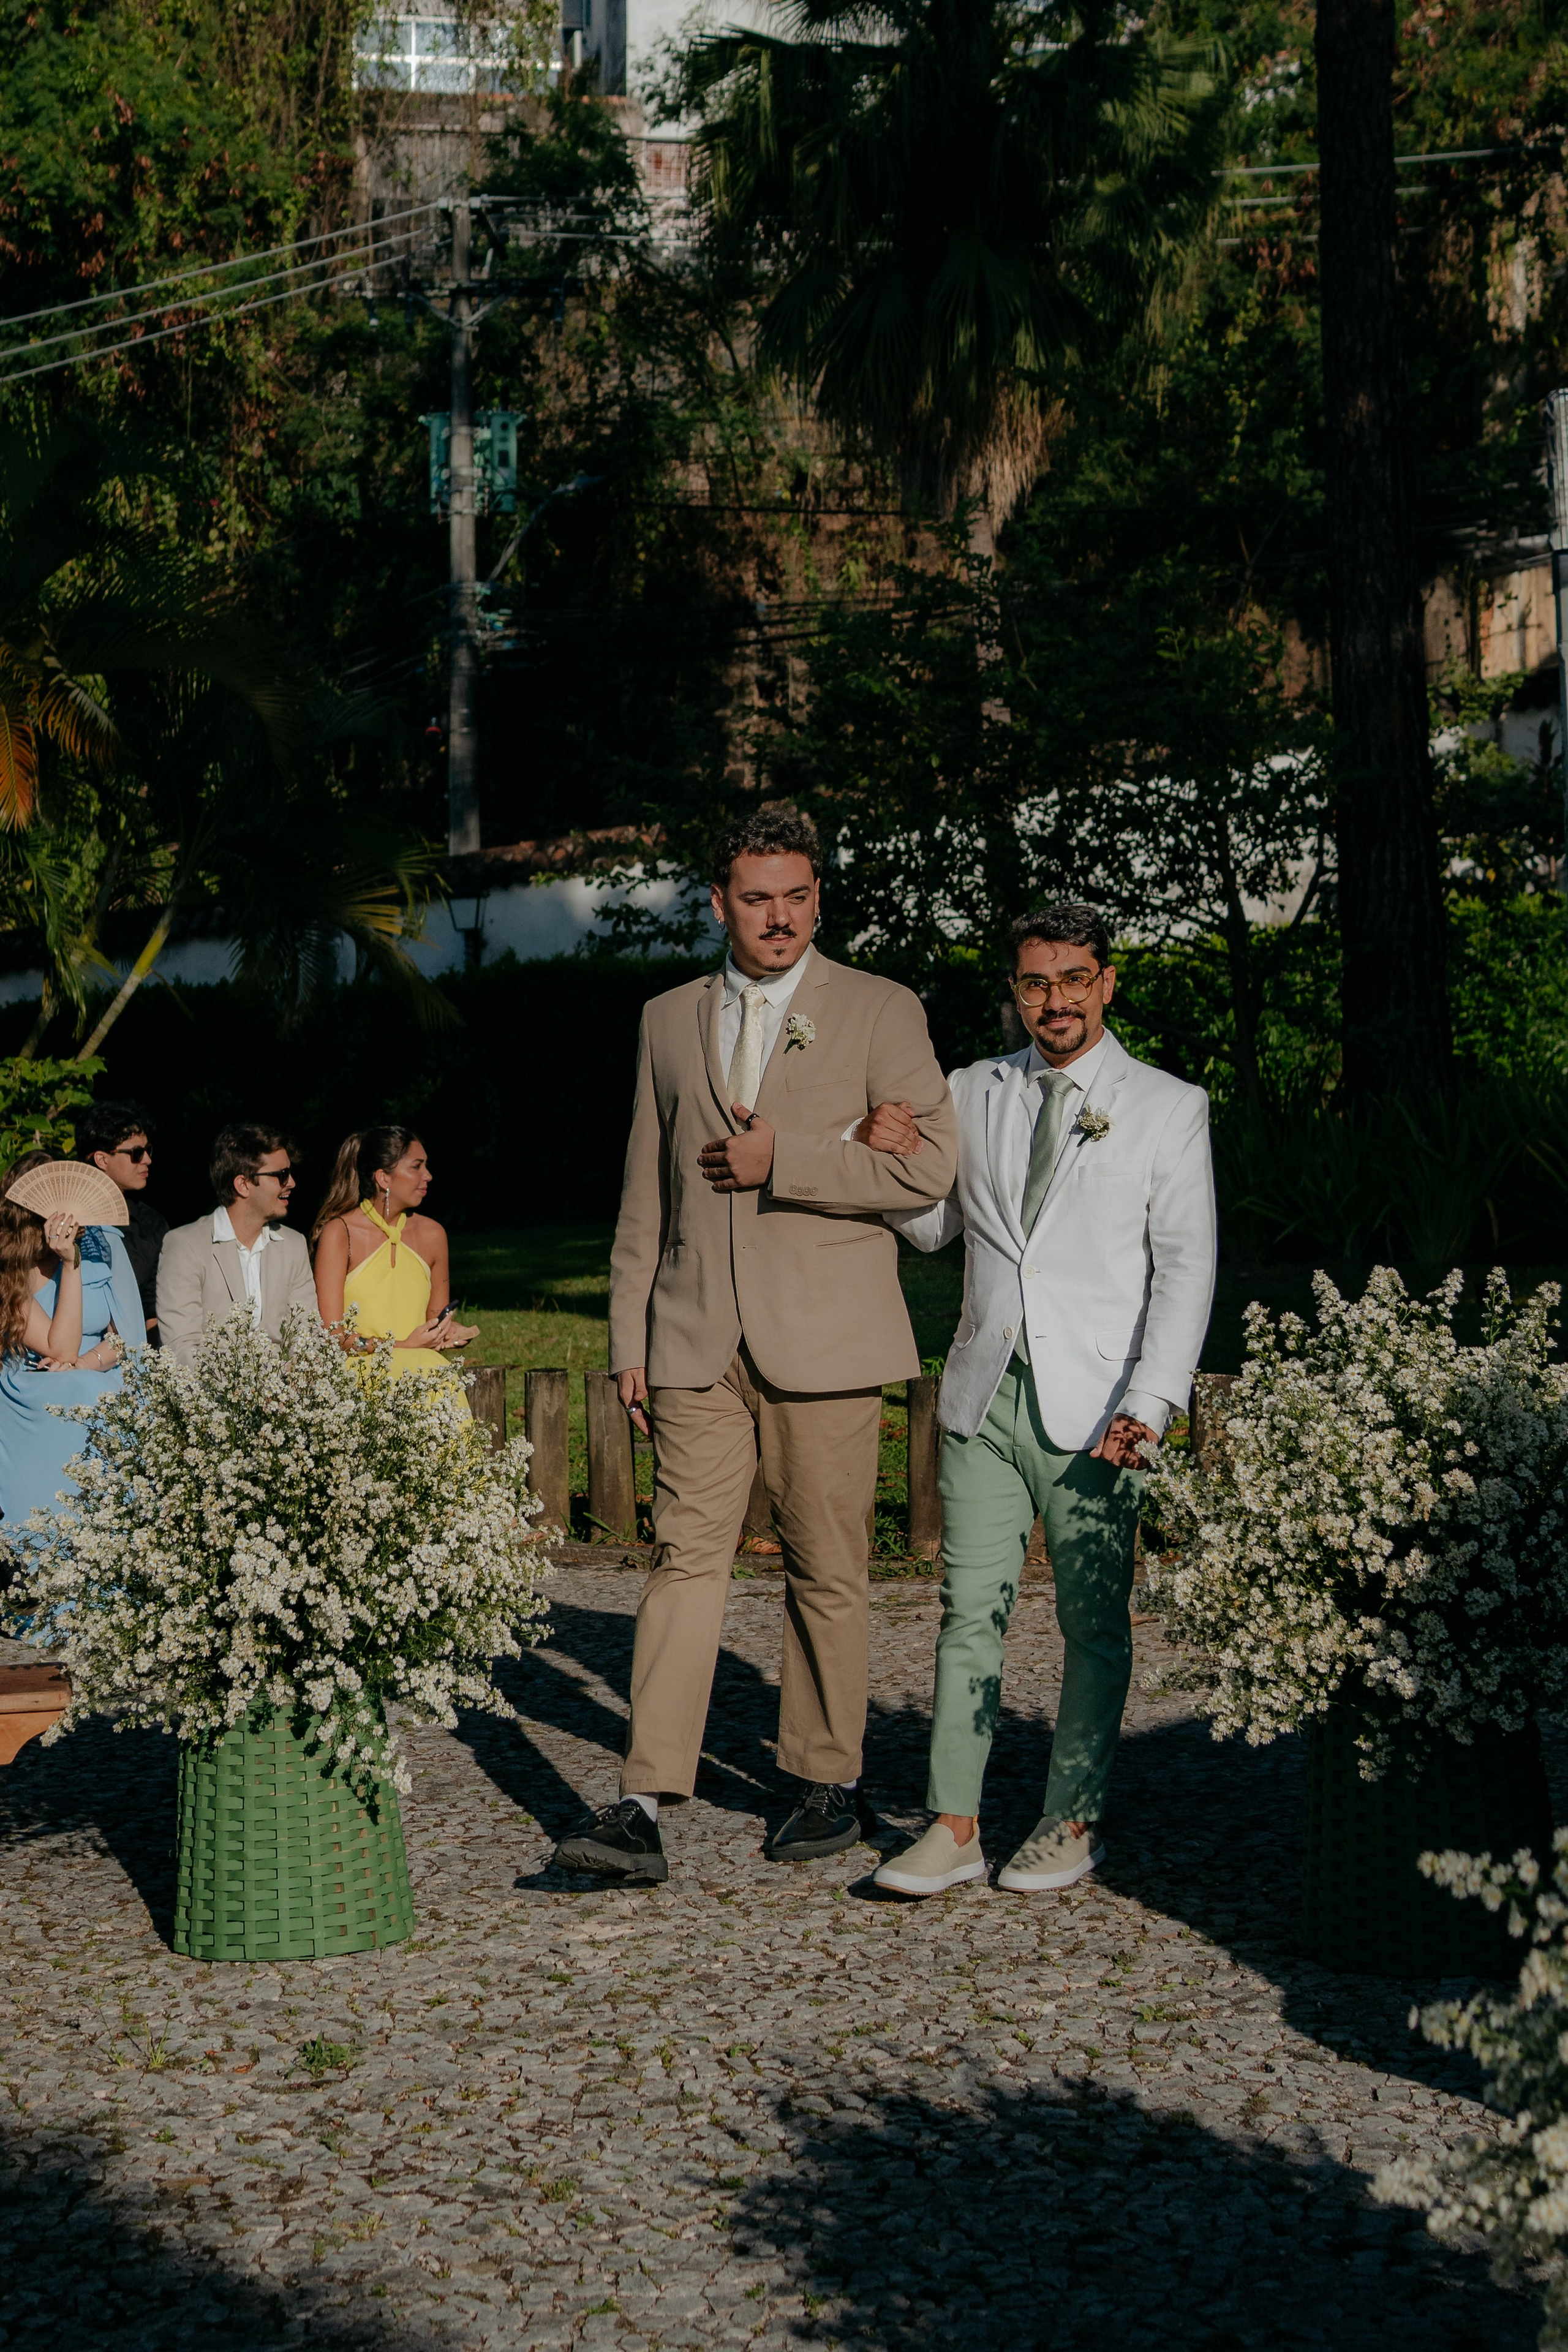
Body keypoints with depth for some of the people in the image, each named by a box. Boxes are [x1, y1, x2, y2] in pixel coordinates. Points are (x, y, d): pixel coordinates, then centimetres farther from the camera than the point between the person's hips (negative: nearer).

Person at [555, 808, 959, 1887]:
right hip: (698, 1342, 2)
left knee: (828, 1571, 4)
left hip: (824, 1342, -2)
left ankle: (833, 1785, 20)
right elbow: (645, 1194, 16)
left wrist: (782, 1163, -11)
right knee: (685, 1557, -5)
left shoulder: (881, 1011, 2)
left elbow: (931, 1162, -7)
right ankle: (643, 1811, -9)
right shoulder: (671, 1021, 14)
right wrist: (631, 1336, 11)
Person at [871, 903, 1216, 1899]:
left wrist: (1149, 1403, -14)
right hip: (985, 1394, 3)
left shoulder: (1169, 1108, 2)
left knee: (1094, 1621, 3)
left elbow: (1186, 1267, -3)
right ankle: (955, 1826, 3)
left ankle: (1074, 1820, 14)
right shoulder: (976, 1092, 13)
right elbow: (932, 1225, 21)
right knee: (971, 1609, 1)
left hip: (1094, 1405, -3)